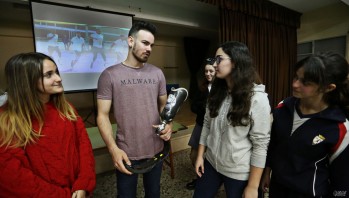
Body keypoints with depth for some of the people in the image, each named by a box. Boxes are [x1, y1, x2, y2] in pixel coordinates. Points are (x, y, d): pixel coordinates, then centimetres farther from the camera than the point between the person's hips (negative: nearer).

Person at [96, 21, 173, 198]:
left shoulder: (157, 73, 1)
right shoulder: (109, 75, -9)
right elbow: (102, 115, -9)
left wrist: (169, 124, -11)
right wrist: (113, 149, -19)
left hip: (156, 149, 3)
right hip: (126, 153, -3)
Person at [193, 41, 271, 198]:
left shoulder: (257, 98, -18)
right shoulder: (216, 92, -1)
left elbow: (260, 144, -16)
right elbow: (207, 125, 5)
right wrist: (200, 155, 4)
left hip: (239, 173, -5)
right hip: (210, 163, 5)